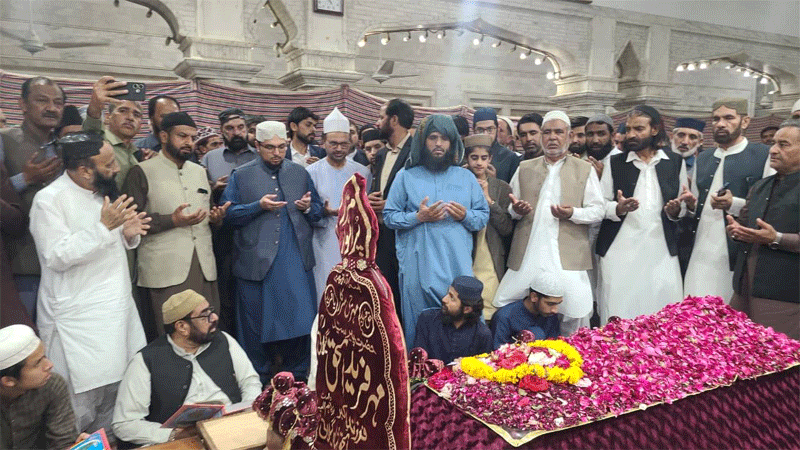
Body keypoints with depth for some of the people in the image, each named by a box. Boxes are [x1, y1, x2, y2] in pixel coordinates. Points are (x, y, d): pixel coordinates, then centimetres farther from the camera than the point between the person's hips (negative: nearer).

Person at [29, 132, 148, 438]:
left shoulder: (102, 191, 10)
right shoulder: (49, 200, -14)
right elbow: (57, 257, -21)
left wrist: (128, 235, -2)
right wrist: (104, 226, -26)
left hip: (115, 310, 8)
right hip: (78, 320, -7)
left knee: (114, 394, 14)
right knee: (80, 403, -3)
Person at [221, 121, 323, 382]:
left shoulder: (300, 173, 13)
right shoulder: (241, 176, 6)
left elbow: (318, 212, 15)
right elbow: (228, 214, -2)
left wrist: (308, 207, -7)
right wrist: (259, 207, -14)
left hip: (296, 262, 2)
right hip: (255, 261, -1)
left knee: (302, 320, 1)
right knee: (257, 324, 7)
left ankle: (297, 376, 19)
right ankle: (259, 378, 25)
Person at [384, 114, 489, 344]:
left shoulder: (466, 177, 15)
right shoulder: (406, 176, 9)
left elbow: (484, 216, 12)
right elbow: (389, 217, 3)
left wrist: (466, 216, -9)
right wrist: (418, 217, -12)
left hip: (458, 264, 1)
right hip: (419, 265, -1)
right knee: (419, 323, 4)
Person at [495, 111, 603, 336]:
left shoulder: (585, 170, 11)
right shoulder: (524, 168, 17)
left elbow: (597, 211, 6)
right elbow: (510, 208, 19)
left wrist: (573, 213, -14)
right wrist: (516, 210, -5)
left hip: (568, 257, -2)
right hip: (527, 258, 2)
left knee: (573, 318, -3)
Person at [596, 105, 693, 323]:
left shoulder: (675, 162, 10)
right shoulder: (615, 163, 8)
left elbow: (683, 207, 13)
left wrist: (675, 210, -9)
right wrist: (618, 208, -16)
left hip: (661, 252, 1)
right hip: (620, 252, -1)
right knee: (618, 317, -2)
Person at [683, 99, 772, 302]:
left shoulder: (764, 156, -2)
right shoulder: (703, 159, 17)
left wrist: (735, 204, -21)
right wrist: (690, 204, 3)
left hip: (740, 255, -4)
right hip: (701, 254, 5)